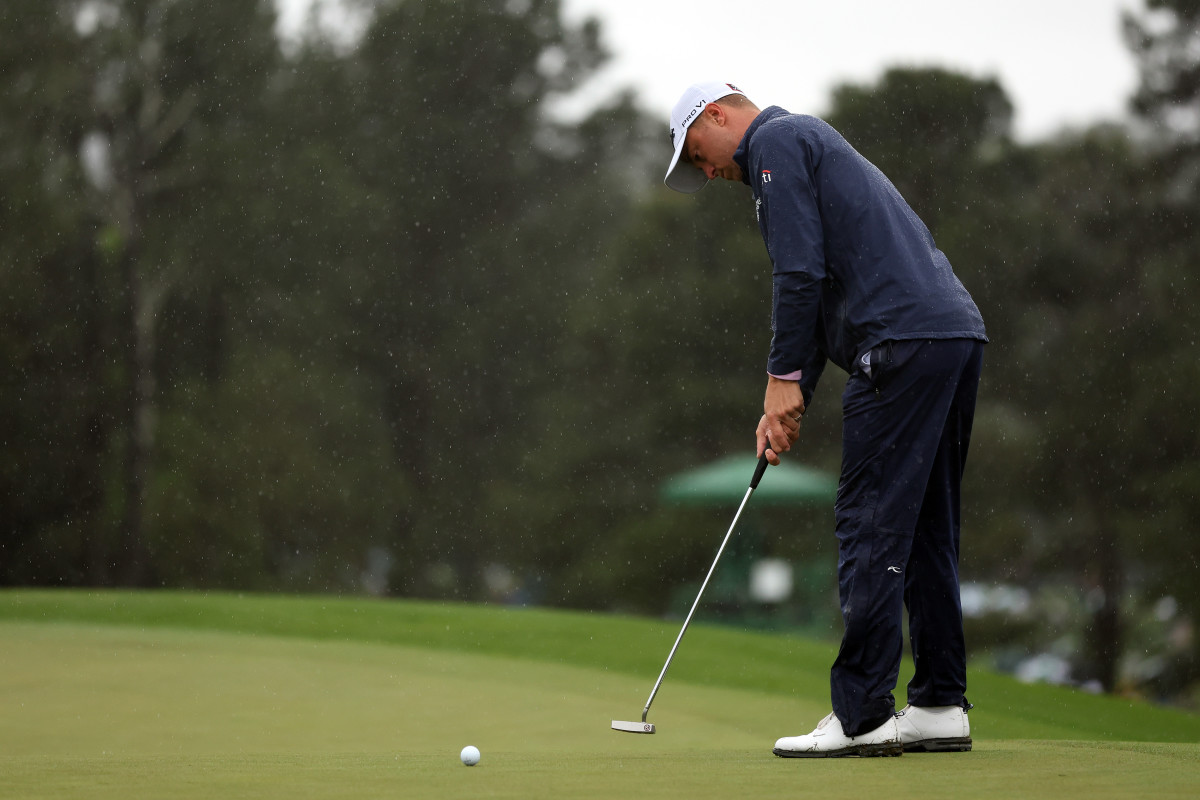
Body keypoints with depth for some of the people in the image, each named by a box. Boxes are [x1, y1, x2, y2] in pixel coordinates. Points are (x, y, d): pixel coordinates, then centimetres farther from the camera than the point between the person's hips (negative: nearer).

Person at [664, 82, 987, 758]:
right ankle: (942, 707, 12)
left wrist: (783, 380, -5)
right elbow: (826, 288, 29)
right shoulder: (812, 141, 31)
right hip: (958, 330, 10)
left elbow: (801, 271, -11)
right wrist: (794, 398, 20)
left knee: (871, 526, -8)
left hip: (903, 344, -10)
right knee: (925, 529, 12)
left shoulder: (776, 141, 1)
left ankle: (861, 717, -8)